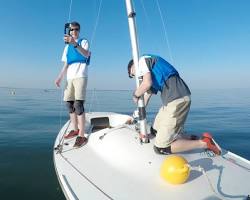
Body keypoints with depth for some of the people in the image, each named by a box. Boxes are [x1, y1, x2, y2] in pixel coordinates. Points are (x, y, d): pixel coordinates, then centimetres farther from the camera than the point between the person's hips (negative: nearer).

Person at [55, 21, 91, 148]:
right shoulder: (67, 46, 23)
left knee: (78, 104, -17)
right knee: (69, 104, 5)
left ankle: (81, 136, -16)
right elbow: (66, 64, 21)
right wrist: (60, 77, 8)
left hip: (80, 76, -6)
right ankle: (75, 130, 19)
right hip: (70, 77, 7)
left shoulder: (83, 42, 6)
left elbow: (86, 54, -17)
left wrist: (75, 43, -33)